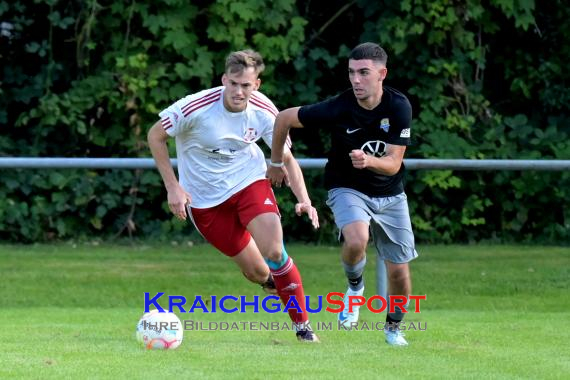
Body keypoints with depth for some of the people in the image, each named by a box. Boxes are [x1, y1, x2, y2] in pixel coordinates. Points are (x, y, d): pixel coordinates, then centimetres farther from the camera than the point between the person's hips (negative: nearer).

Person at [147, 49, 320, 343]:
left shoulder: (264, 111, -14)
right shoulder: (196, 107, -24)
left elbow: (286, 159, -1)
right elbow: (155, 136, -9)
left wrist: (304, 200, -15)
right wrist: (172, 186, -13)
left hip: (249, 181, 1)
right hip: (205, 198, -1)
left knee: (274, 252, -21)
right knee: (257, 273, -2)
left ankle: (302, 325, -5)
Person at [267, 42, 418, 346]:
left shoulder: (399, 107, -16)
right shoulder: (337, 108, -21)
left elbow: (393, 163, -15)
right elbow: (283, 118, -8)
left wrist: (369, 161, -37)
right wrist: (276, 163, 4)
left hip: (390, 194, 2)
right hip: (347, 189, -2)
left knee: (399, 271, 3)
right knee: (356, 241, -34)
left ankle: (393, 327, 32)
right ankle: (355, 286, 0)